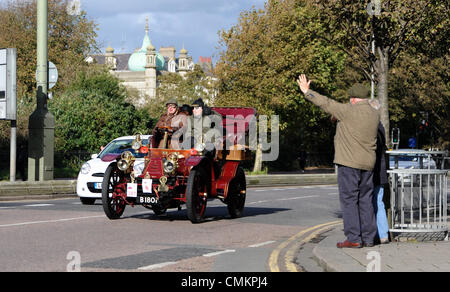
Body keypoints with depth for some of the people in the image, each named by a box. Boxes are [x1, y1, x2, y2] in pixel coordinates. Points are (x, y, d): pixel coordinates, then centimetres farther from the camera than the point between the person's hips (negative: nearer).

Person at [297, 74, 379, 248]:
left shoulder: (349, 111, -11)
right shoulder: (375, 114, 9)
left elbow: (325, 103, -4)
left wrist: (306, 91, 8)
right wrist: (339, 118, 38)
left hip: (349, 162, -7)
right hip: (368, 163, 7)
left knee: (349, 200, -3)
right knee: (365, 200, 11)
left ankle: (354, 239, -6)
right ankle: (368, 238, 12)